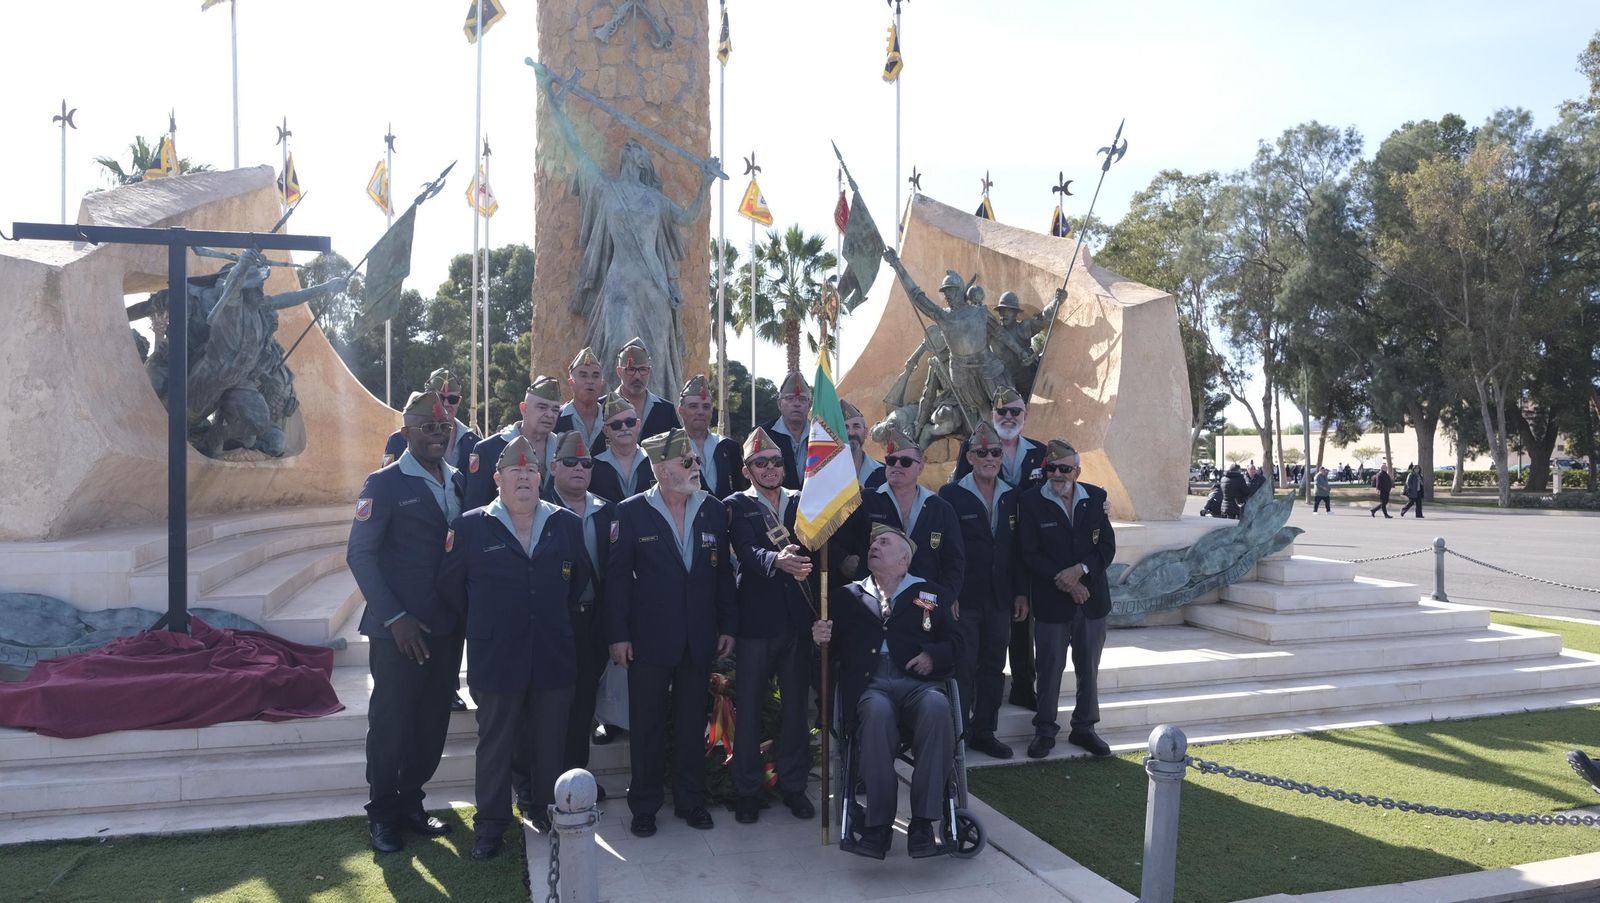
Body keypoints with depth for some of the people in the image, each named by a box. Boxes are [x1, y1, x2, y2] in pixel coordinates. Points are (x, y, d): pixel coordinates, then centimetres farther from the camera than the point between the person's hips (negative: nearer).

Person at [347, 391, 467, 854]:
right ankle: (382, 815, 22)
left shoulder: (457, 482, 9)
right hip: (400, 629, -5)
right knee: (390, 723, 5)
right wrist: (395, 617, -14)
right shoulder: (385, 484, -7)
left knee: (433, 722, 11)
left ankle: (410, 803, 28)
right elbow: (359, 554, -10)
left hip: (446, 626, 5)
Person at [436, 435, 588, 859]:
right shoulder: (470, 526, -2)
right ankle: (490, 824, 21)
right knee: (495, 743, 9)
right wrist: (484, 623, 10)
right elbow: (451, 585, 6)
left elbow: (579, 581, 16)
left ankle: (547, 811, 30)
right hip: (496, 658, -2)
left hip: (554, 656, 2)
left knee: (551, 741, 12)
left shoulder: (567, 524, 5)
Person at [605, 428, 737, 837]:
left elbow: (723, 571, 6)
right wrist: (618, 634, -10)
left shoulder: (713, 510, 2)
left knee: (693, 722, 13)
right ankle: (644, 805, 23)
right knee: (646, 725, 9)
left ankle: (690, 800, 28)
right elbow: (617, 576, -6)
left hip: (699, 638, 3)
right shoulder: (632, 512, -7)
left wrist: (728, 625, 4)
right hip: (649, 638, -3)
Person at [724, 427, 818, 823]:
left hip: (798, 618, 3)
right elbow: (745, 551, -18)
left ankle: (793, 784, 25)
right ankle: (747, 791, 18)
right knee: (749, 708, 5)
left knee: (796, 705, 11)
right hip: (756, 620, -3)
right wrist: (776, 560, -40)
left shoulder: (802, 501, 9)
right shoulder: (736, 505, 0)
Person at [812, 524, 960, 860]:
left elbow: (954, 642, 16)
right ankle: (879, 823, -27)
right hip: (871, 684, 0)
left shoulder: (932, 594, 21)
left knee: (936, 706, -36)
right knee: (876, 711, -37)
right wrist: (821, 637, -5)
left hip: (919, 683, 0)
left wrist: (933, 656, -4)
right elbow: (838, 644, 18)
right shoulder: (850, 596, 23)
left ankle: (923, 821, -28)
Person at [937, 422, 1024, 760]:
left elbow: (1018, 549, 11)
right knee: (962, 668, -1)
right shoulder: (951, 494, -4)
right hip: (964, 598, -5)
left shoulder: (1012, 497, 9)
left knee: (993, 667, 11)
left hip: (1000, 599, 5)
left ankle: (984, 731, 22)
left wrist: (1021, 593, 7)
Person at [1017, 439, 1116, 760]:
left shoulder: (1096, 497, 2)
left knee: (1089, 667, 12)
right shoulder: (1031, 501, -6)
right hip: (1051, 601, -3)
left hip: (1092, 598, 3)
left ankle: (1084, 727, 26)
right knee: (1050, 667, 4)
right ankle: (1045, 730, 18)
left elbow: (1107, 546, 0)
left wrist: (1080, 570, -16)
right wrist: (1062, 580, -16)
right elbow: (1028, 553, -9)